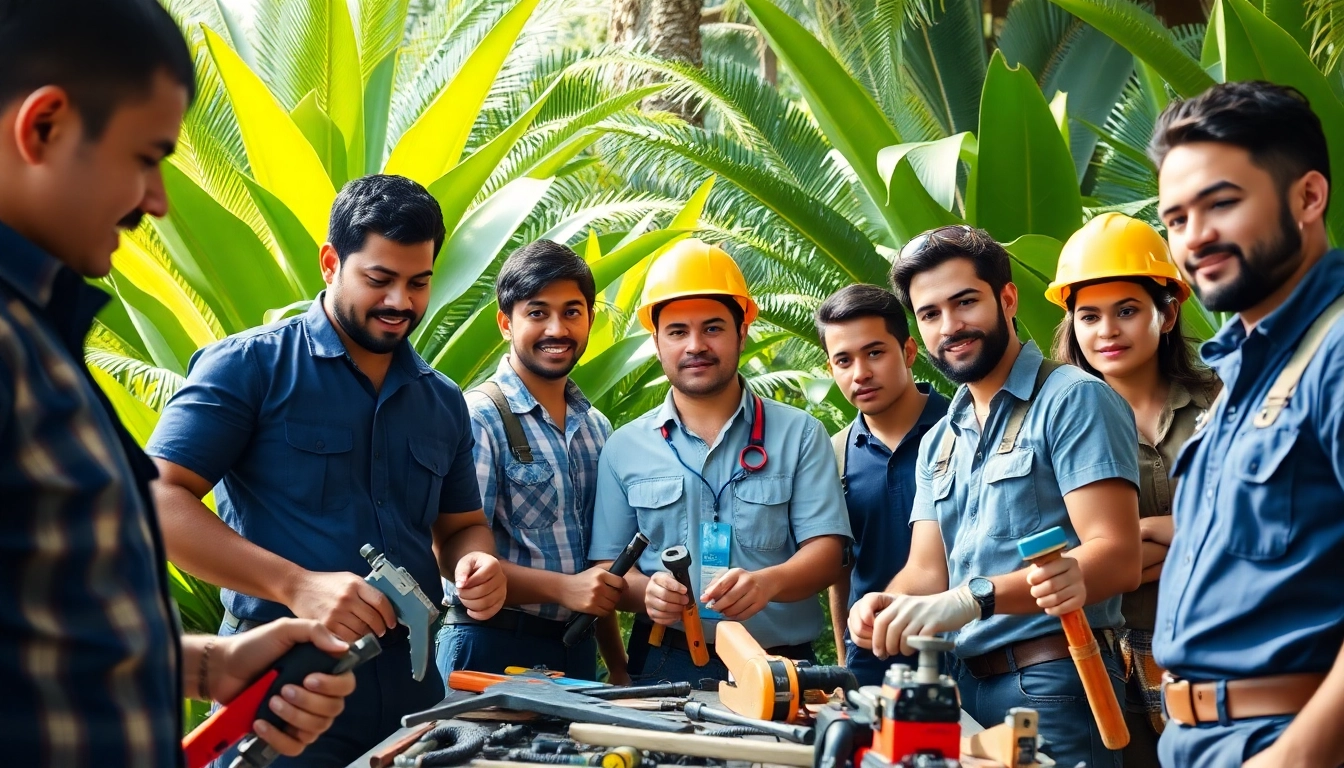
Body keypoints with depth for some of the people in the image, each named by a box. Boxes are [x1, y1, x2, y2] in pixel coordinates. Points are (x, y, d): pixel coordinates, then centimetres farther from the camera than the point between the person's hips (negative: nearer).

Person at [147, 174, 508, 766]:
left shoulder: (442, 401, 12)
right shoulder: (250, 367, -5)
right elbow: (158, 501, -13)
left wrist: (474, 563, -4)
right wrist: (297, 586, -24)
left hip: (409, 686, 6)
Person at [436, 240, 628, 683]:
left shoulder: (597, 428, 13)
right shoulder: (480, 418, -11)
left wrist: (617, 666, 15)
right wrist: (562, 588, -22)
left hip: (577, 648, 6)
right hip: (494, 648, -6)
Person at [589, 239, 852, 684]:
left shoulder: (800, 435, 9)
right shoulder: (624, 448, 13)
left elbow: (826, 550, 2)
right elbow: (607, 566, 11)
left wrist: (768, 582, -18)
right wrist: (646, 592, -11)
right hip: (665, 666, 1)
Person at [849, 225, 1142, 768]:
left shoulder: (1072, 400, -7)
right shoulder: (938, 444, 18)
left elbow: (1117, 557, -18)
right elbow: (926, 571, 10)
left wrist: (972, 599, -29)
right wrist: (888, 604, -15)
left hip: (1054, 684, -7)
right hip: (966, 684, 7)